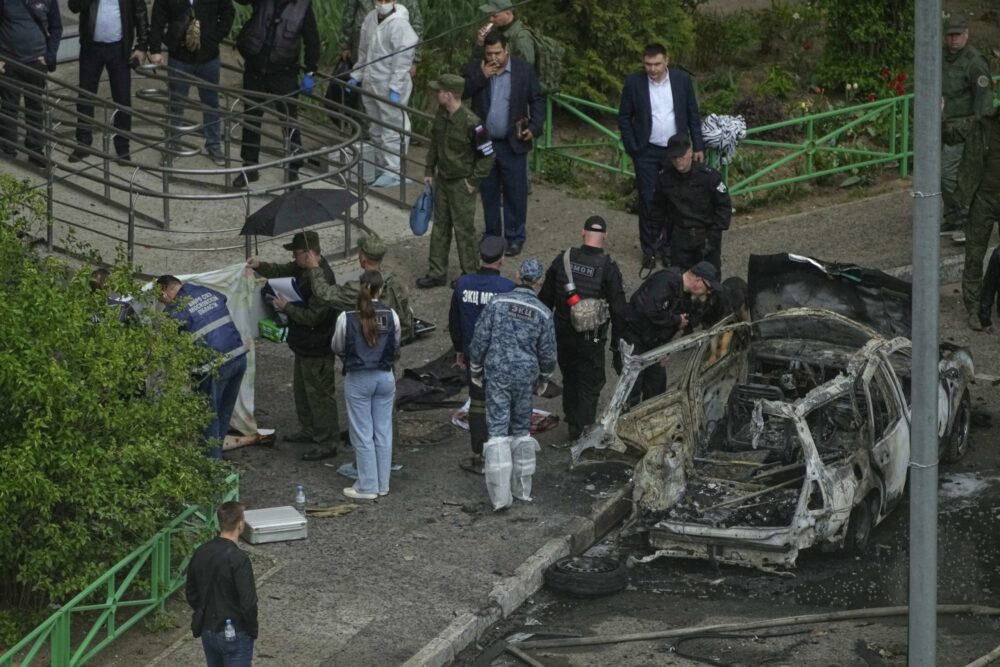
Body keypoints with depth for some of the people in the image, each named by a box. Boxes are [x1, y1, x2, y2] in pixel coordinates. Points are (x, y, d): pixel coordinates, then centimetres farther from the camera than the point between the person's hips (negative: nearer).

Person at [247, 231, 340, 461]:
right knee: (301, 389, 25)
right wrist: (260, 266, -2)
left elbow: (314, 316, -29)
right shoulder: (303, 269, 2)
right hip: (304, 346, 11)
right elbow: (282, 271, 16)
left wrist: (287, 307, -19)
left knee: (320, 395, -2)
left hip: (317, 350, -11)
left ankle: (327, 444, 5)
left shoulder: (322, 280, -30)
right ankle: (309, 431, 41)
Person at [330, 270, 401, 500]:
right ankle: (382, 484, 20)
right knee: (383, 431, 12)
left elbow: (337, 348, 0)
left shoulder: (347, 318, -16)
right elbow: (396, 349, 5)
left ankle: (367, 487, 9)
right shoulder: (391, 316, -9)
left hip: (358, 379, -3)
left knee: (362, 434, 5)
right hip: (385, 377, 3)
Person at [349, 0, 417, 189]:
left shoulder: (400, 25, -18)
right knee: (376, 130, 18)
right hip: (371, 85, 8)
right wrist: (356, 76, 15)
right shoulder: (370, 19, 5)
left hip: (390, 88, -8)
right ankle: (380, 166, 30)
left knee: (391, 131, -5)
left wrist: (395, 89, -23)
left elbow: (402, 60, -20)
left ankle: (394, 171, 1)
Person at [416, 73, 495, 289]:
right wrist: (429, 171, 12)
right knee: (440, 226, 14)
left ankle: (469, 274, 18)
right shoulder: (441, 115, -1)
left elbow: (487, 155, -18)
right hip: (442, 181, 8)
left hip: (462, 184, -8)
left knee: (463, 228, 3)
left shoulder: (470, 123, -25)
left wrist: (473, 181, -15)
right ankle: (437, 273, 23)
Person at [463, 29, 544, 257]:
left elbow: (537, 100, 1)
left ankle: (515, 238, 12)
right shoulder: (475, 70, -1)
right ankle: (492, 235, 24)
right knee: (488, 193, 12)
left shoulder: (524, 70, -4)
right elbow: (461, 93, -10)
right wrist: (481, 76, -19)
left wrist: (534, 127, -10)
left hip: (513, 144, -2)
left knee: (515, 193, 2)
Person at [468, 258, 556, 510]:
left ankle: (500, 495, -9)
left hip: (496, 375, -1)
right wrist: (543, 379, 20)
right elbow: (547, 352, 2)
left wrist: (475, 370, 9)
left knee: (498, 430, -2)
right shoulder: (542, 313, -4)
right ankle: (523, 487, 22)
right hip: (525, 376, 1)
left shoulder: (498, 303, -7)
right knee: (521, 429, 17)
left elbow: (479, 340, -5)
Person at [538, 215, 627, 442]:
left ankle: (572, 422, 36)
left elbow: (545, 298, 4)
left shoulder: (563, 260, -6)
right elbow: (618, 309, -11)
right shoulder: (608, 268, -15)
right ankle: (582, 429, 3)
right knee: (590, 383, 9)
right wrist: (618, 340, 1)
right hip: (591, 337, -4)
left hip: (562, 334, 4)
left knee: (570, 379, 22)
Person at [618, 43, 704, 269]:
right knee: (647, 201, 1)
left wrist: (698, 147, 1)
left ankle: (669, 246, 14)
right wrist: (632, 149, -5)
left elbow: (693, 114, 4)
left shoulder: (682, 79, -3)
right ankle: (649, 249, 10)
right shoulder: (634, 82, -6)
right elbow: (624, 117, 2)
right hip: (647, 152, -1)